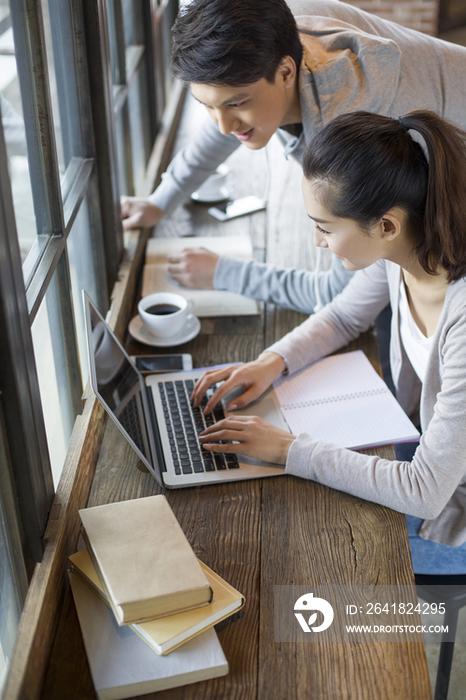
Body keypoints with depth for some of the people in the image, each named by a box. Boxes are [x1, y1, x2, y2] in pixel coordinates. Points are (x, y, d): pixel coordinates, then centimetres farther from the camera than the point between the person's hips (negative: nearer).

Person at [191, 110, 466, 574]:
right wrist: (272, 361, -8)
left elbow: (424, 492, -33)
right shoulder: (397, 250, -15)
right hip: (421, 455, 6)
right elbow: (342, 317, 8)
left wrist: (290, 450, -27)